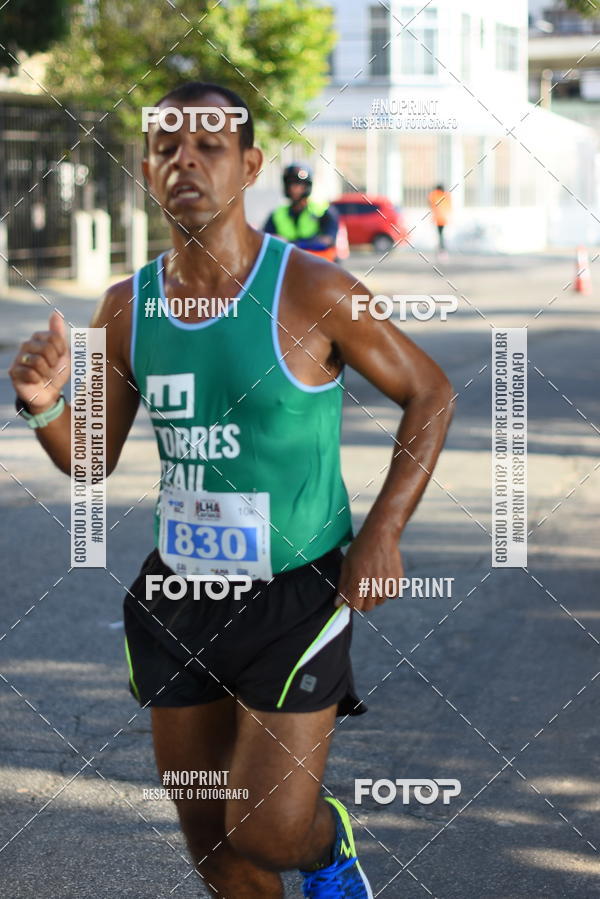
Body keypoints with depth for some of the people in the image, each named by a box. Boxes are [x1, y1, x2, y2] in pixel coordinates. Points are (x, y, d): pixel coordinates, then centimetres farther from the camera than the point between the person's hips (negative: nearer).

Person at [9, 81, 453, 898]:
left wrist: (383, 532, -13)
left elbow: (429, 393, -4)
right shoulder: (128, 308, -1)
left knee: (266, 833, -8)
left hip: (296, 592, -5)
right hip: (181, 589, 5)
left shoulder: (311, 292, -15)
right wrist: (46, 404, -15)